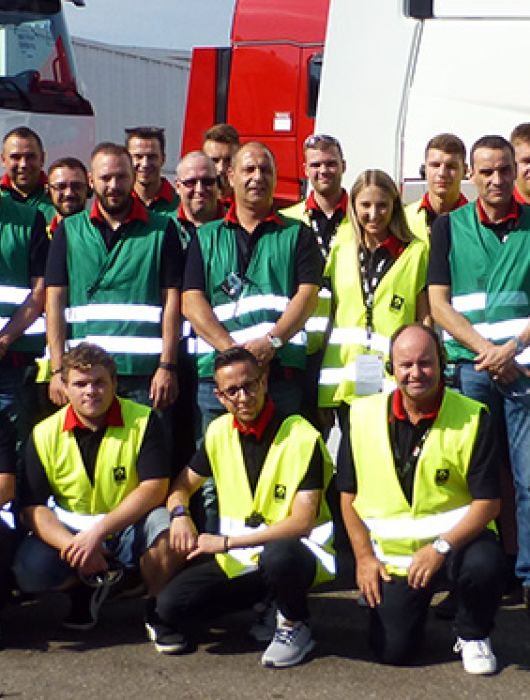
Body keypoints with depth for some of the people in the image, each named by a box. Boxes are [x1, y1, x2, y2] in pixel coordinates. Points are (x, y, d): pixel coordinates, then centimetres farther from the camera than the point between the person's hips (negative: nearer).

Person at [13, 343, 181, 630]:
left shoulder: (142, 421, -10)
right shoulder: (45, 434, -5)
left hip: (129, 529, -2)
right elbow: (32, 508, -8)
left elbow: (155, 488, -17)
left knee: (164, 526, -34)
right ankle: (88, 585, 10)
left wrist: (98, 532, -27)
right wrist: (72, 545, -27)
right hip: (70, 530, 2)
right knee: (29, 570, -26)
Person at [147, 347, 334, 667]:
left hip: (292, 550, -4)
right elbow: (183, 485, 16)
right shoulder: (219, 432, 3)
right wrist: (180, 514, -10)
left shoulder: (303, 437, -15)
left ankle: (295, 626, -9)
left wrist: (227, 542, -22)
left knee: (277, 555, -41)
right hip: (238, 560, 4)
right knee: (170, 603, -17)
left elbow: (302, 521, -19)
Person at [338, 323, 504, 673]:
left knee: (484, 564, -35)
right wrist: (364, 556, -1)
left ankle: (473, 635, -2)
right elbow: (348, 494, 6)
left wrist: (442, 547, -25)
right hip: (392, 552, 2)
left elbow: (488, 501, -13)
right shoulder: (364, 416, -3)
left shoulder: (473, 418, -11)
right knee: (393, 651, -5)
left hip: (456, 537, -2)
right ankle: (415, 601, 31)